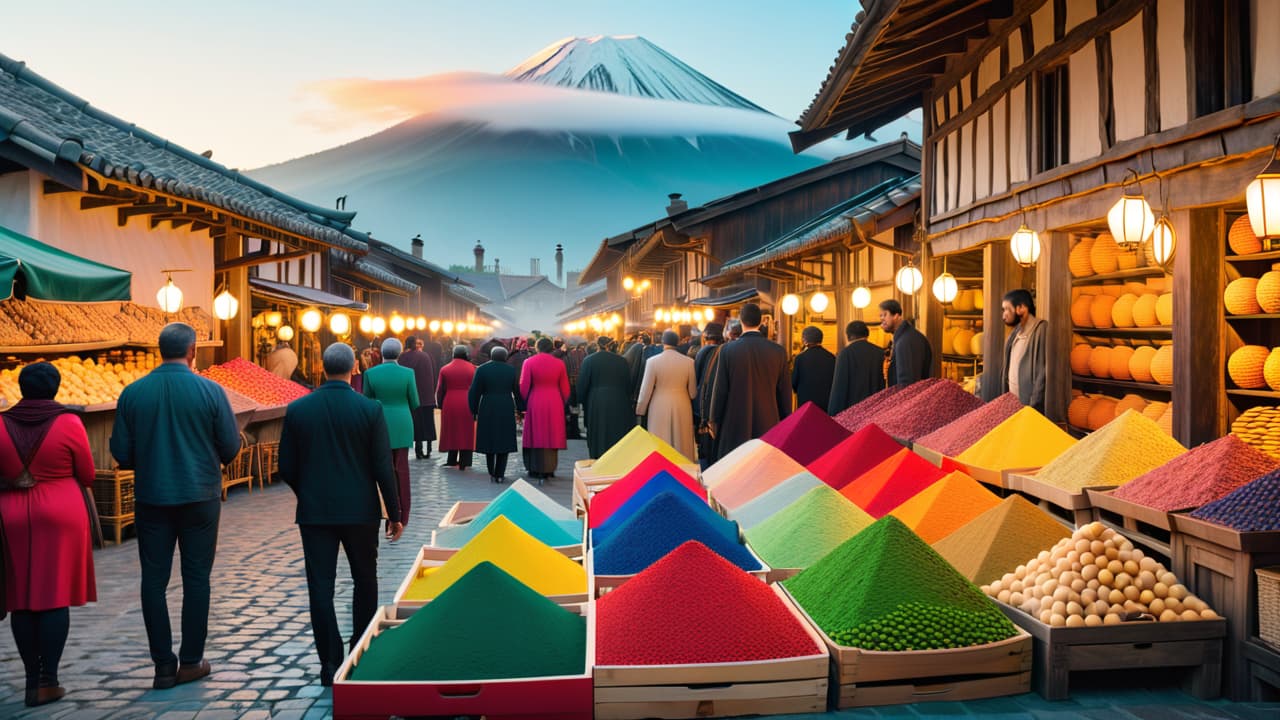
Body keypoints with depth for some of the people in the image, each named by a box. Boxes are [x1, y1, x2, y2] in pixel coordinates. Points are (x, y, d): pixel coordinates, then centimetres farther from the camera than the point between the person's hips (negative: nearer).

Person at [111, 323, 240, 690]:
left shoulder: (133, 393, -4)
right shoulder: (210, 391, -10)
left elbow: (120, 452, 1)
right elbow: (231, 448, -4)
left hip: (151, 498, 2)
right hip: (199, 496, -1)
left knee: (154, 579, 9)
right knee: (196, 578, 8)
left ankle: (163, 665, 11)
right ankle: (191, 661, 14)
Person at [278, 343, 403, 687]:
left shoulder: (297, 409, -4)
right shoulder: (370, 409, -10)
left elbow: (287, 468, 2)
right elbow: (383, 468, -9)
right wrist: (394, 513, 1)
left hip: (314, 512, 1)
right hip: (360, 510, 0)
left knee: (320, 588, 6)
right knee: (365, 581, 17)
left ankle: (330, 664, 7)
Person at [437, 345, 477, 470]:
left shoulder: (445, 370, 2)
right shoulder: (472, 369, -2)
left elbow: (440, 390, 4)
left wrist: (440, 405, 14)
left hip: (450, 406, 1)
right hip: (467, 406, -1)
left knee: (452, 432, 13)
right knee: (466, 433, 5)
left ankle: (451, 461, 18)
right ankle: (463, 463, 5)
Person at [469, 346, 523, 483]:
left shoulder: (482, 369, -3)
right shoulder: (511, 370, 0)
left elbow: (474, 392, -3)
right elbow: (517, 392, 5)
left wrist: (474, 410, 7)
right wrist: (520, 408, 16)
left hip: (487, 409, 0)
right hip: (506, 409, 0)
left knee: (489, 440, 13)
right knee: (504, 440, 7)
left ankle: (491, 473, 14)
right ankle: (499, 474, 4)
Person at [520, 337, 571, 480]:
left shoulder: (529, 362, -6)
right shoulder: (559, 364, -2)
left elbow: (524, 386, -6)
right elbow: (565, 388, 2)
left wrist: (524, 404, 7)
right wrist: (562, 404, 15)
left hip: (535, 404, -1)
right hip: (554, 405, 1)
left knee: (536, 437, 8)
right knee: (552, 436, 10)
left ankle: (537, 469, 10)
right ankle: (550, 469, 14)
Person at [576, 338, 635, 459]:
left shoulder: (589, 360, -3)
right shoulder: (622, 361, 2)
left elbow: (582, 385, -2)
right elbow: (628, 385, 7)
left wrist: (583, 403, 10)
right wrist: (628, 402, 16)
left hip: (596, 406, -1)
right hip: (619, 407, 1)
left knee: (598, 440, 6)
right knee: (618, 439, 8)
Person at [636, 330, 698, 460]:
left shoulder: (653, 361, -8)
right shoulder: (689, 362, -4)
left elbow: (646, 390, -4)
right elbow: (693, 392, 1)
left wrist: (640, 410, 10)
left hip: (659, 408, -1)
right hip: (682, 408, 1)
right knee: (681, 442, 10)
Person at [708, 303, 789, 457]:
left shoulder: (728, 350, -7)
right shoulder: (778, 351, -2)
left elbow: (720, 389, -3)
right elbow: (784, 392, 4)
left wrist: (714, 421, 9)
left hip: (735, 424, -1)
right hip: (768, 425, 1)